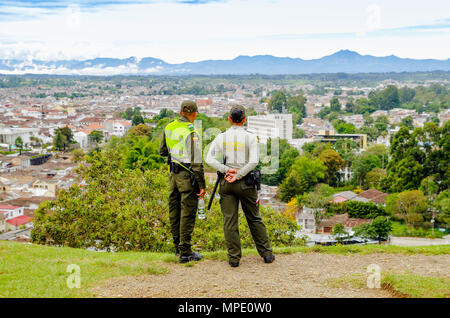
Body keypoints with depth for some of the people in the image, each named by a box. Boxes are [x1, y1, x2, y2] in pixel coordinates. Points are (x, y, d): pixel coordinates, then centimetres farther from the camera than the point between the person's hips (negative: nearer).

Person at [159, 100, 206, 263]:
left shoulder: (169, 128, 6)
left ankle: (178, 247, 28)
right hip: (187, 176, -7)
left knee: (174, 211, 15)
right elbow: (196, 162, -18)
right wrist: (202, 185, -13)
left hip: (174, 174, 7)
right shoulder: (191, 132, -16)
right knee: (187, 214, -1)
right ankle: (185, 253, 3)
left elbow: (162, 151, 17)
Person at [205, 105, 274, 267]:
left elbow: (210, 159, -8)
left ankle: (234, 258, 5)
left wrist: (226, 170, -12)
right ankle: (267, 254, 18)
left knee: (230, 221, 4)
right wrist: (238, 175, -12)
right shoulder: (250, 138, -5)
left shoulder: (221, 137, 0)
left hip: (226, 183, 1)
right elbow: (253, 161, -16)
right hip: (246, 183, -1)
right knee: (254, 219, 12)